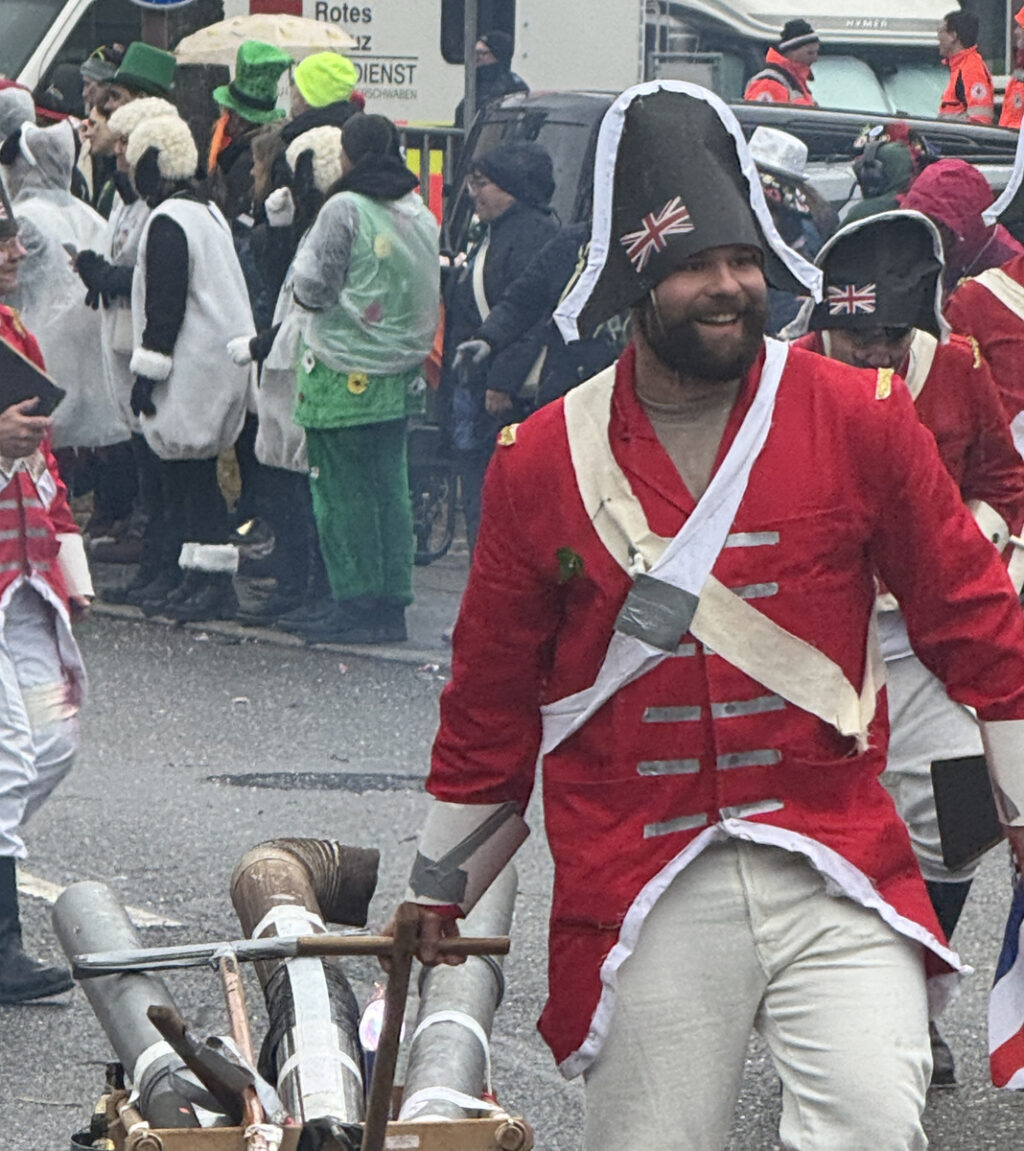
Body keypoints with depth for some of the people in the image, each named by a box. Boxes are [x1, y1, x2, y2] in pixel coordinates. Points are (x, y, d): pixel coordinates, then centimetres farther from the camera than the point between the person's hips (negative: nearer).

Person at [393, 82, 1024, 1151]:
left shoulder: (862, 419, 1)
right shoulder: (541, 461, 4)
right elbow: (491, 690, 15)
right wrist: (442, 889, 22)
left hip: (835, 873, -1)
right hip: (638, 893, 1)